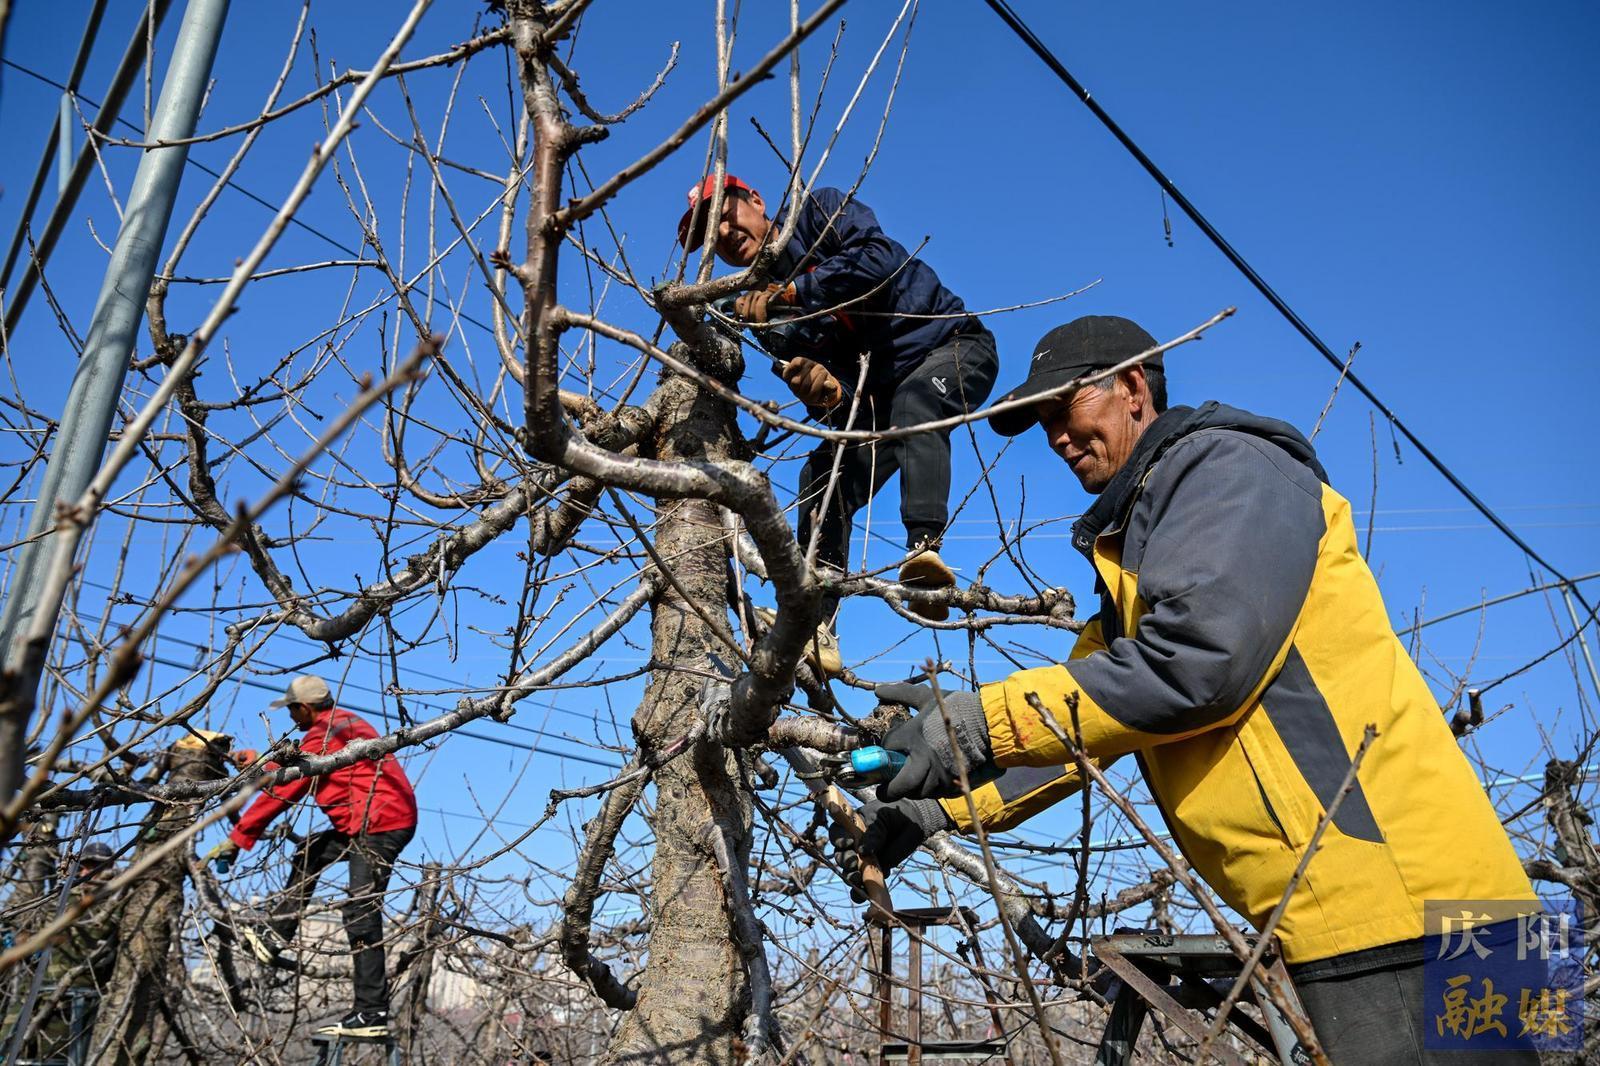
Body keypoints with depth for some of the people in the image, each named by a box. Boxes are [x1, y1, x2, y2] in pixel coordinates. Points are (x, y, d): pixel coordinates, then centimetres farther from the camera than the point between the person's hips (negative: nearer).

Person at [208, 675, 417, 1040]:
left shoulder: (322, 738, -11)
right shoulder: (345, 723, 18)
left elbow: (281, 793, -10)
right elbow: (300, 762, 34)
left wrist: (237, 839, -4)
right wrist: (257, 759, 43)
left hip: (379, 824, -11)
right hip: (396, 818, 11)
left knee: (361, 915, -11)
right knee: (310, 853, 25)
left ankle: (372, 1014, -11)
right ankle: (274, 937, 27)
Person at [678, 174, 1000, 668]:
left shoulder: (816, 212, -9)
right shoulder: (764, 303, 5)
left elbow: (878, 257, -29)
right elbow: (823, 379, -3)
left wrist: (789, 292, -27)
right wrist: (823, 391, -28)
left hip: (953, 347, -6)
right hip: (879, 390, 6)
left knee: (913, 400, -39)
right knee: (821, 479, -10)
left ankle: (924, 548, -52)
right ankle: (814, 628, -10)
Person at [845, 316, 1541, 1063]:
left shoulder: (1226, 467, -8)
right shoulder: (1130, 556, 22)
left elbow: (1197, 659, -22)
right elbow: (1084, 720, 19)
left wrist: (980, 722, -18)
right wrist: (944, 807, 10)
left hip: (1394, 888, -9)